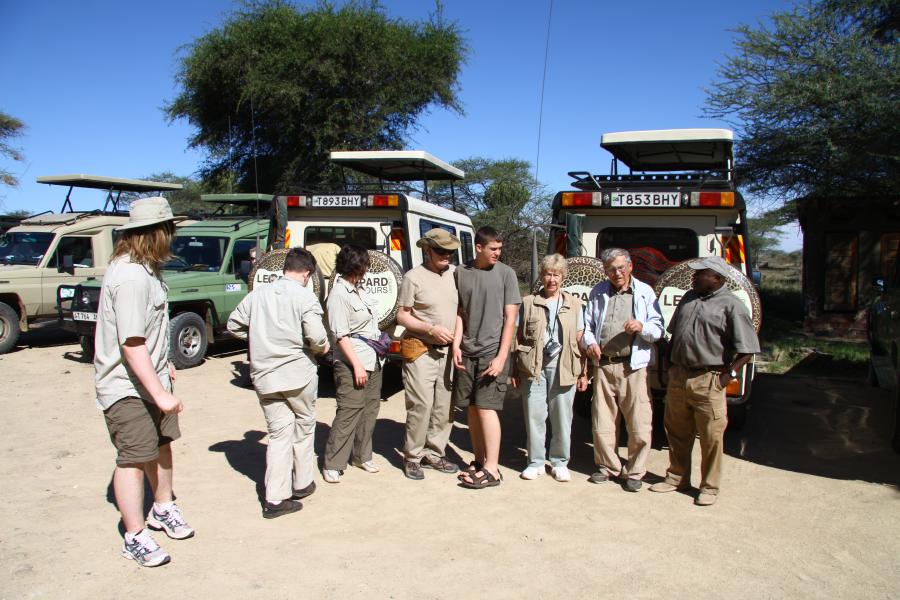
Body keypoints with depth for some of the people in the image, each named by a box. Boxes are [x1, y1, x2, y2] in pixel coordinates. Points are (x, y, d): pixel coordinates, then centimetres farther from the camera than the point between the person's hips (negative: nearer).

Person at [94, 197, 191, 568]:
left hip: (150, 377, 10)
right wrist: (160, 393, -30)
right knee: (134, 459, -1)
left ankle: (163, 509, 40)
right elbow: (131, 344, -30)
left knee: (161, 443, 21)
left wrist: (163, 364, 27)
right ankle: (135, 538, 12)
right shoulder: (131, 278, -25)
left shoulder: (145, 269, 8)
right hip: (128, 388, -10)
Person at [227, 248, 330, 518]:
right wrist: (323, 347, 3)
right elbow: (316, 337, -19)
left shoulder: (257, 294, 5)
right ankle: (302, 484, 30)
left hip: (264, 376, 4)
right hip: (298, 374, -4)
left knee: (278, 433, 8)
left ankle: (274, 498, 4)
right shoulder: (305, 296, -11)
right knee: (303, 428, 17)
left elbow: (234, 325, 13)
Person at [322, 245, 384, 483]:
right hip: (352, 364, -9)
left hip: (373, 360, 9)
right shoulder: (339, 294, -15)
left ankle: (362, 456, 26)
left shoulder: (358, 287, 10)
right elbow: (341, 336, -17)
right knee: (348, 413, -6)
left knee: (369, 410, 13)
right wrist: (357, 365, -19)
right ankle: (332, 465, 4)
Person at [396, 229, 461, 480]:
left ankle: (434, 454, 22)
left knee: (445, 406, 8)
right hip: (420, 349, -5)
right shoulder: (413, 277, -7)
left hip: (447, 350, 5)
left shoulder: (455, 273, 5)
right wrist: (431, 329, -17)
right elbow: (402, 316, -5)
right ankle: (412, 457, 10)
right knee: (421, 405, -6)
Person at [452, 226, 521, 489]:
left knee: (486, 407, -7)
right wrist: (456, 345, -3)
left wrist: (501, 357, -10)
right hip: (467, 353, 4)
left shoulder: (505, 273, -3)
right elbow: (460, 313, 10)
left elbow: (510, 318, -4)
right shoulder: (461, 273, 6)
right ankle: (479, 461, 21)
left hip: (493, 353, -4)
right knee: (472, 408, 8)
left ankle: (492, 469, 0)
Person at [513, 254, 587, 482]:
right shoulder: (528, 302, 8)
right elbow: (518, 337, 8)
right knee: (534, 415, 2)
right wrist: (516, 370, 3)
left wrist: (583, 372, 5)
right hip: (533, 366, 0)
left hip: (563, 367, 0)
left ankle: (560, 462, 19)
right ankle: (536, 462, 16)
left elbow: (580, 340, 9)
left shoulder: (574, 304, 10)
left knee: (562, 417, 5)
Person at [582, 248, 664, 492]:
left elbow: (658, 329, 3)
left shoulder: (645, 292, 5)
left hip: (634, 367, -3)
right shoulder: (597, 292, 13)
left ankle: (634, 472, 14)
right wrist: (590, 342, -5)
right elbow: (587, 325, 16)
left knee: (639, 426, -2)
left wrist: (642, 327, -18)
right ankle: (608, 466, 26)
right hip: (603, 366, 3)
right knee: (602, 423, 9)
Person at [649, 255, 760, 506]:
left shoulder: (731, 305, -8)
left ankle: (709, 487, 17)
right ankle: (677, 478, 31)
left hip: (708, 381, -6)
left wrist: (729, 374, -13)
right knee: (677, 432, 16)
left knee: (711, 436, 2)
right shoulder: (689, 297, 13)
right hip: (678, 377, 7)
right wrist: (670, 364, 14)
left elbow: (747, 348, -10)